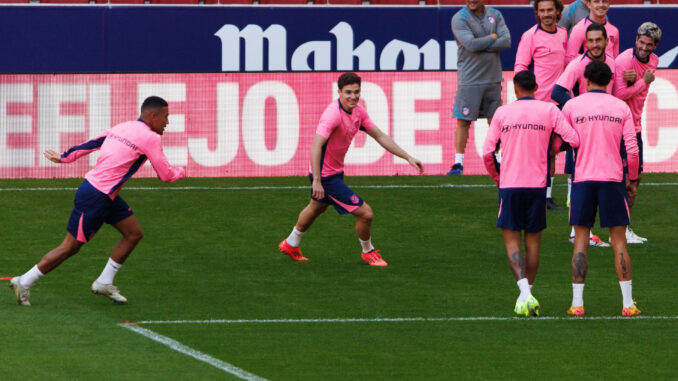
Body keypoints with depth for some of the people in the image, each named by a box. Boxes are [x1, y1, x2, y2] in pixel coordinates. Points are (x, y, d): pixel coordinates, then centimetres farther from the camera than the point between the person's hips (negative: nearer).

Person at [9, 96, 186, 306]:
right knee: (70, 247, 1)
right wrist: (181, 172, 11)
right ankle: (24, 283, 9)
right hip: (95, 198, -9)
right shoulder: (150, 138, -16)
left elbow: (91, 144, 15)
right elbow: (166, 175, -11)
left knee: (134, 234, 12)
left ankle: (104, 283, 20)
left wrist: (64, 157, 25)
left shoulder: (123, 127, 8)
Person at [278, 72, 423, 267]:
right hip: (326, 175, -10)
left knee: (317, 207, 33)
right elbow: (315, 146, -37)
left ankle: (291, 245, 55)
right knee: (365, 213, -9)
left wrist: (408, 157, 2)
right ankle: (368, 252, 18)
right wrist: (316, 181, -42)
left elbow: (380, 136, 6)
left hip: (335, 171, 10)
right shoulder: (333, 114, -30)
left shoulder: (358, 111, -2)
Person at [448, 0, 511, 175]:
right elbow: (471, 44, -19)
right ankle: (458, 163, -1)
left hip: (493, 78, 4)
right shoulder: (459, 18, -6)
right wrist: (492, 38, -5)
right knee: (463, 121, -5)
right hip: (469, 80, -4)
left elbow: (506, 42, -5)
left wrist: (481, 45, -13)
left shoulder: (495, 15, 8)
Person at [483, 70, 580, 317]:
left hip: (510, 185, -1)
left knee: (511, 240, 1)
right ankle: (526, 295, 16)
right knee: (533, 240, 13)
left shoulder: (502, 113, 1)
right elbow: (574, 140, -8)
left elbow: (487, 152, -2)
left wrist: (496, 176, 17)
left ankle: (525, 293, -17)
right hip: (537, 185, 1)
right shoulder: (549, 110, 1)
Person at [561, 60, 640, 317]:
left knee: (580, 242, 4)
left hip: (583, 179, 0)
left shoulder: (572, 106, 1)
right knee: (619, 242, 4)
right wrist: (633, 178, 13)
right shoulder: (621, 108, 3)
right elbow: (632, 149, -1)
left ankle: (577, 303, -2)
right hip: (613, 179, 0)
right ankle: (628, 303, 1)